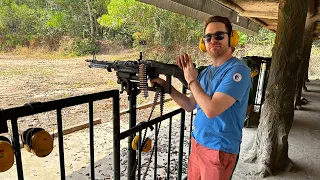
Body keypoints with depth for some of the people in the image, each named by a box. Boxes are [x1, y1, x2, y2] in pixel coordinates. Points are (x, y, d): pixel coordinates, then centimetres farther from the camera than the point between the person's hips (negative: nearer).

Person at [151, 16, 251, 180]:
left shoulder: (237, 70, -19)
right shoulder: (205, 72, 6)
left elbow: (211, 110, -29)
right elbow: (190, 106, 9)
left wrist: (191, 80, -16)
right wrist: (166, 86, -3)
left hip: (219, 150, -7)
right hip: (197, 143, 7)